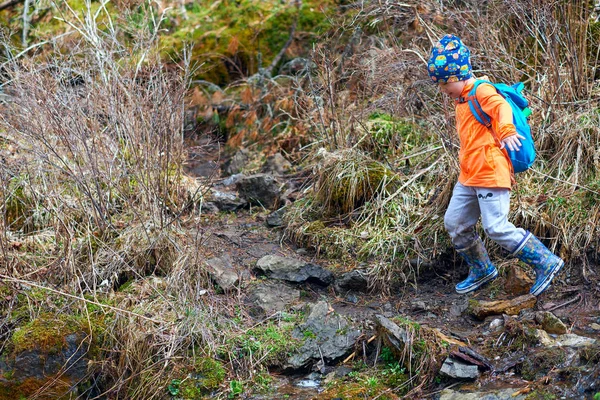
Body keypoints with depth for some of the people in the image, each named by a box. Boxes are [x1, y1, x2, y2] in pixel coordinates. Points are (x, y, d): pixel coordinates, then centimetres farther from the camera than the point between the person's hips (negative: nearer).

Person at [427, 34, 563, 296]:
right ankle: (481, 271, 28)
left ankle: (545, 263, -4)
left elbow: (502, 107, -33)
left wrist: (507, 131, -50)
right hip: (468, 177, 10)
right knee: (454, 223, 13)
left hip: (490, 173, -10)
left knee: (496, 228, -14)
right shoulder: (461, 100, 16)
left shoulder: (481, 90, -13)